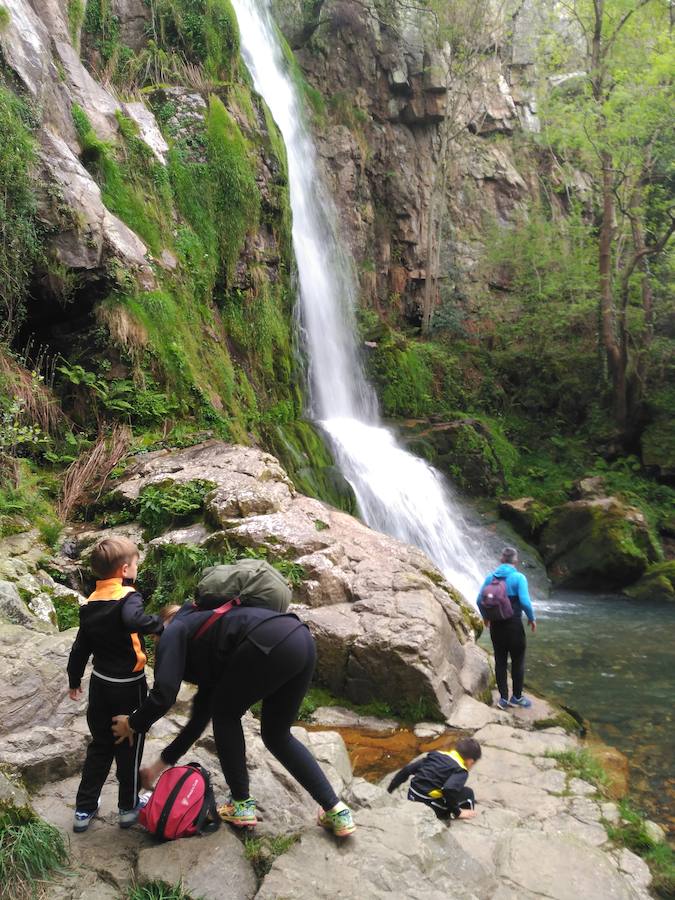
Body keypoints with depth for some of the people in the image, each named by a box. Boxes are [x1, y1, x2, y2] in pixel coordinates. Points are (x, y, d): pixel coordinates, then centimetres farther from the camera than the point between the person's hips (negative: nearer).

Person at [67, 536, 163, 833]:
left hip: (100, 684, 6)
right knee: (129, 749, 11)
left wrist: (74, 681, 21)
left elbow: (80, 648, 10)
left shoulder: (90, 605, 3)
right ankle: (129, 808, 24)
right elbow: (134, 620, -43)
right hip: (129, 687, -6)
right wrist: (161, 625, -29)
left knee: (100, 746, 20)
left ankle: (84, 809, 27)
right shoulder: (128, 596, -19)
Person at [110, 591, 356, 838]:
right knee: (276, 735, 25)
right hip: (302, 641, 8)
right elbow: (199, 720, 42)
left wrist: (133, 724, 22)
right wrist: (160, 764, 50)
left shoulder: (174, 632, 17)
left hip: (271, 644, -8)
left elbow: (163, 695, 2)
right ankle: (336, 811, 23)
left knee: (224, 714, 20)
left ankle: (242, 805, 28)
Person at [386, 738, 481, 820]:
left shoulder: (436, 754, 12)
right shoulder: (461, 771, -7)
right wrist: (457, 812, -10)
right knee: (467, 794, 9)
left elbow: (407, 769, 12)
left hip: (412, 798, 6)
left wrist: (389, 790, 19)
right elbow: (449, 789, -27)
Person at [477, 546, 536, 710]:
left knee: (500, 661, 11)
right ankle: (516, 697, 19)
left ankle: (503, 698, 16)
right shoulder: (518, 577, -12)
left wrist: (485, 616, 17)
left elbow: (480, 600, 1)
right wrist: (532, 618, -2)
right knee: (518, 661, 11)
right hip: (514, 624, -4)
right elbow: (525, 602, -19)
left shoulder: (490, 577, 1)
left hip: (496, 624, 4)